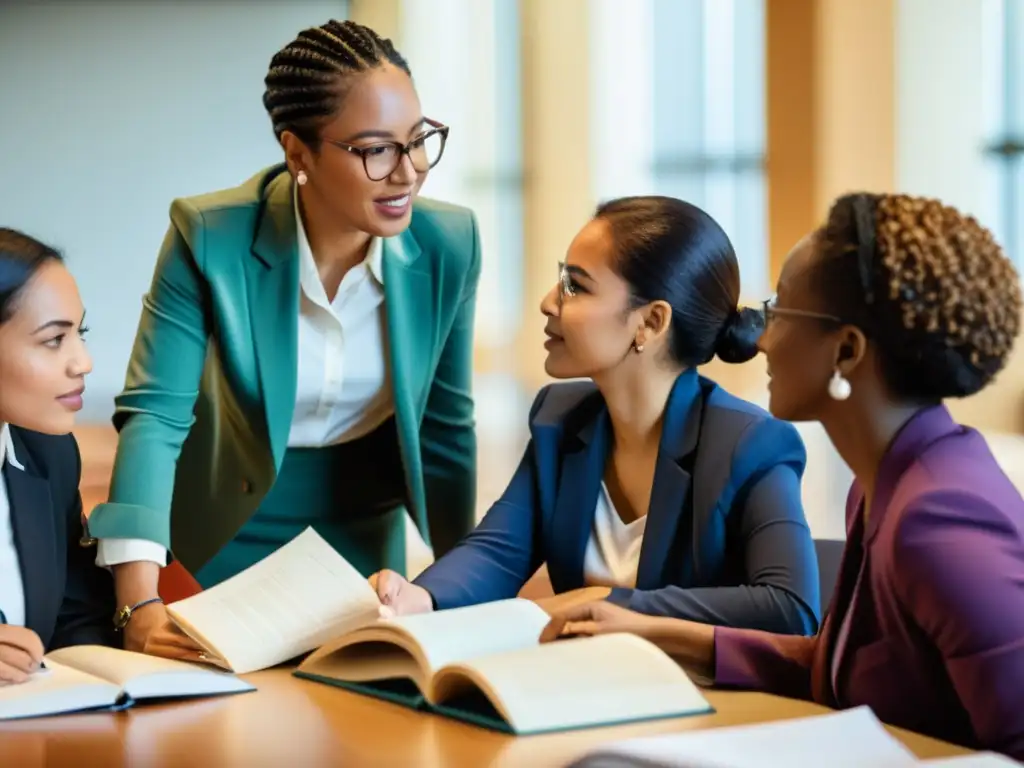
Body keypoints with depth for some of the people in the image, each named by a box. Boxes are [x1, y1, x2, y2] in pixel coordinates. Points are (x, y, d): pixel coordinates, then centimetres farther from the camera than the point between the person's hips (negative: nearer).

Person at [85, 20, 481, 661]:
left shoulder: (450, 244, -16)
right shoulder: (209, 237, -24)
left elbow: (446, 423, -3)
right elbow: (154, 413, -27)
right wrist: (141, 603, -39)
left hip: (366, 534, 3)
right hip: (231, 532, -2)